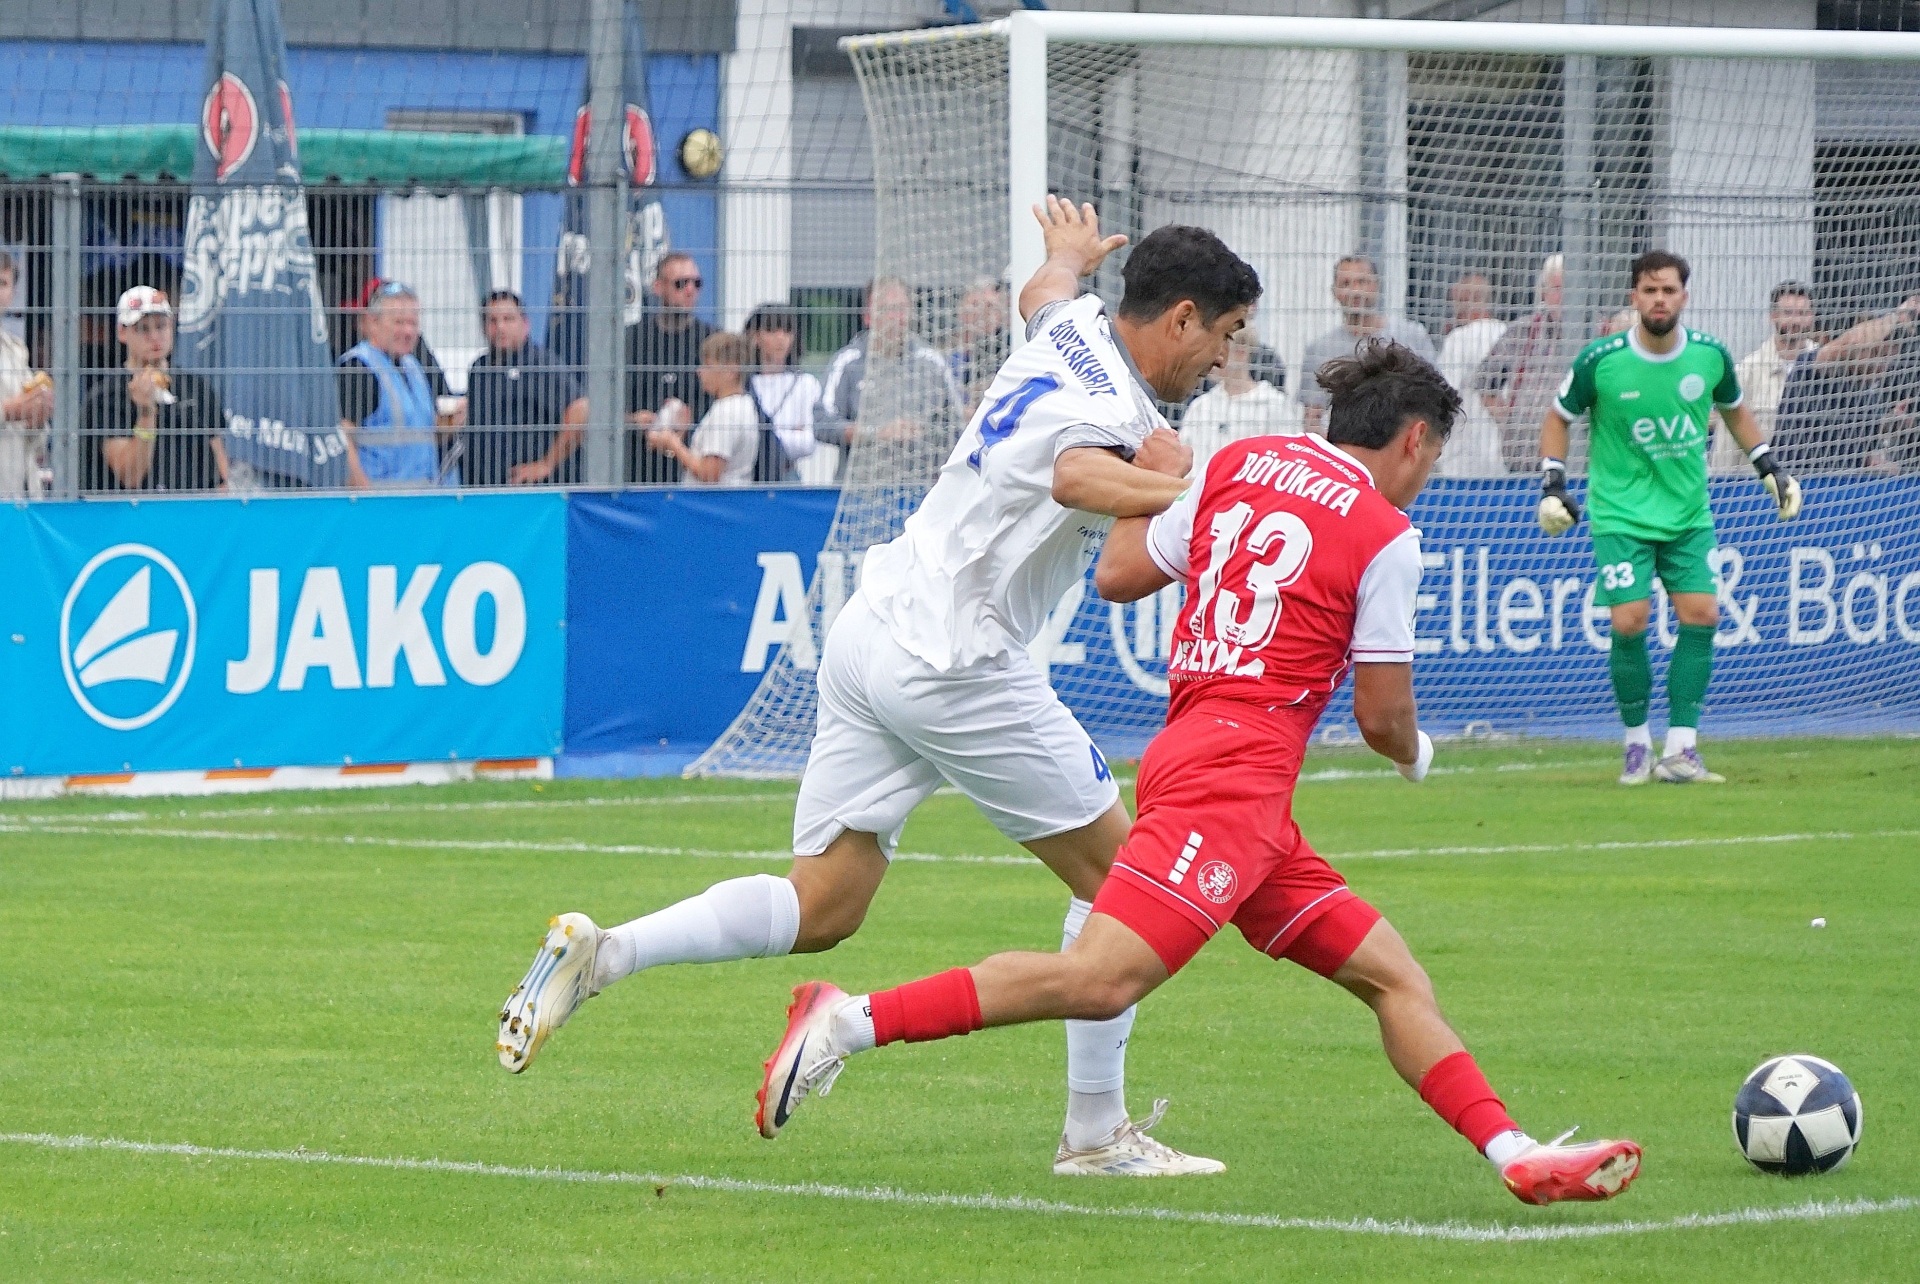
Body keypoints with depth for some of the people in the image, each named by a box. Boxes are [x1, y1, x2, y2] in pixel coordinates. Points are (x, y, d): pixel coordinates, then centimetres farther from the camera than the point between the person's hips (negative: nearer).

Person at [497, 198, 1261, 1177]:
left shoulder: (1072, 327, 12)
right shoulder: (1113, 408, -15)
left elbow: (1042, 290, 39)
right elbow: (1076, 477, -40)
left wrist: (1069, 253, 61)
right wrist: (1182, 488, -55)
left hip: (869, 639, 9)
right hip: (955, 665, -9)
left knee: (821, 908, 7)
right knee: (1116, 870, 5)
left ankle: (601, 953, -9)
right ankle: (1095, 1131, 9)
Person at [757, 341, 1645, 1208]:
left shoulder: (1237, 463, 16)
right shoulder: (1383, 536, -2)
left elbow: (1118, 576, 17)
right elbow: (1382, 719, 1)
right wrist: (1414, 755, 23)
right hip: (1233, 772, -9)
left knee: (1391, 975, 9)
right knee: (1102, 979, -21)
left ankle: (1516, 1155, 4)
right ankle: (851, 1021, -23)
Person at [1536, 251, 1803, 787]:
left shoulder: (1710, 355, -3)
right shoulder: (1599, 361, -12)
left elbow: (1734, 410, 18)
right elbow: (1558, 417, 4)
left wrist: (1769, 467, 13)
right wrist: (1552, 485, -5)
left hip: (1688, 515, 3)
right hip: (1621, 514, -3)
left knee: (1701, 615, -7)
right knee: (1629, 622, -12)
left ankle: (1681, 749, 0)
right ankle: (1637, 744, 7)